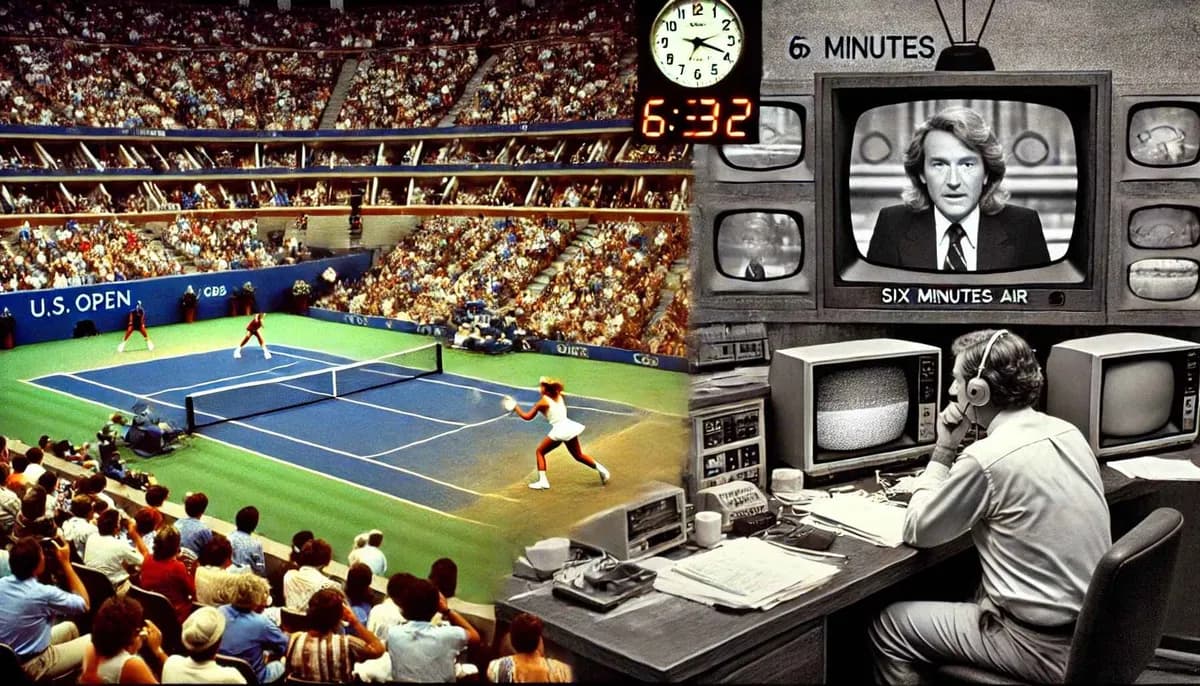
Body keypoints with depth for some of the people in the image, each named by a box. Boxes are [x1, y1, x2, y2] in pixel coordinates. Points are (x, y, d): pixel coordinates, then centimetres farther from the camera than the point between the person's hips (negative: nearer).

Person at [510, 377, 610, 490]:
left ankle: (542, 481, 1)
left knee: (540, 452, 10)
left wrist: (516, 408, 14)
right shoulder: (560, 397, 12)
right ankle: (601, 469, 11)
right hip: (569, 426, 6)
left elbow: (527, 417, 2)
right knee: (578, 455, 21)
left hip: (559, 430, -6)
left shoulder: (543, 402, -4)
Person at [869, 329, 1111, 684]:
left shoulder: (986, 458, -22)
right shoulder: (1067, 432, 2)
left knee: (887, 627, 5)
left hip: (1045, 648, -8)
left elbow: (917, 532, -8)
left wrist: (944, 448, -3)